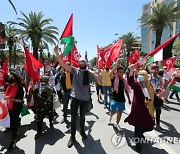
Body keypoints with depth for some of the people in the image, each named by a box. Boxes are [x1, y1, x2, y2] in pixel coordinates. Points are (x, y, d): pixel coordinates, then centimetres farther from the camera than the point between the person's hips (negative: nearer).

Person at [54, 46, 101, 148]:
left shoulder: (89, 73, 0)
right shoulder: (75, 70, -3)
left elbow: (99, 83, 0)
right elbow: (63, 64, -13)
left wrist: (95, 75, -19)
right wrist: (57, 53, -25)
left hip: (85, 99, 1)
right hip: (75, 98, -1)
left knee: (82, 116, 20)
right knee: (74, 117, 4)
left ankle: (82, 131, 43)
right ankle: (72, 137, 18)